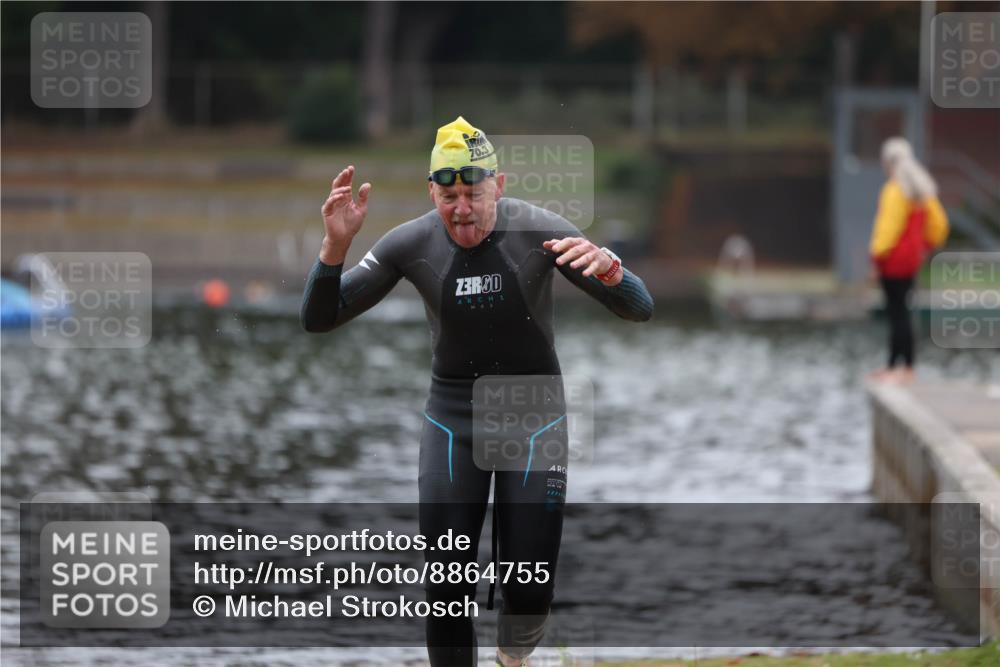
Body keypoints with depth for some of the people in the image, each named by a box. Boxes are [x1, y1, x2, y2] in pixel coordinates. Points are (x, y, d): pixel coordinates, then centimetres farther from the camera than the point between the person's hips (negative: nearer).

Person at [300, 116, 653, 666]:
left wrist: (608, 270, -39)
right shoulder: (411, 244, -11)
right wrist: (335, 245, -26)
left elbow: (639, 310, -15)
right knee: (447, 588, -7)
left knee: (530, 591, -5)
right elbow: (319, 319, -8)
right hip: (453, 413, 1)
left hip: (534, 411, -1)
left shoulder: (539, 230, -15)